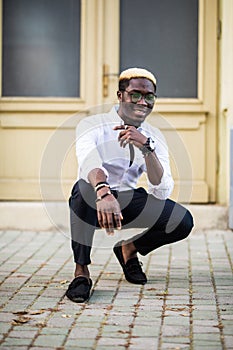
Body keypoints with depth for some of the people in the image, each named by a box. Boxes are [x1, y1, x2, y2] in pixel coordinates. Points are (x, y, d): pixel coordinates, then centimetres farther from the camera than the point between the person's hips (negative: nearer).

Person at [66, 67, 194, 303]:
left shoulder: (154, 137, -1)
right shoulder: (92, 125, -13)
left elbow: (162, 192, -12)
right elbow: (89, 162, -36)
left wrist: (146, 147, -27)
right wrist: (103, 192, -58)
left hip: (128, 201, 4)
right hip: (94, 203, -4)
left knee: (183, 221, -19)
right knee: (85, 186, -38)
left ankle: (129, 249, 11)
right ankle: (81, 270, -25)